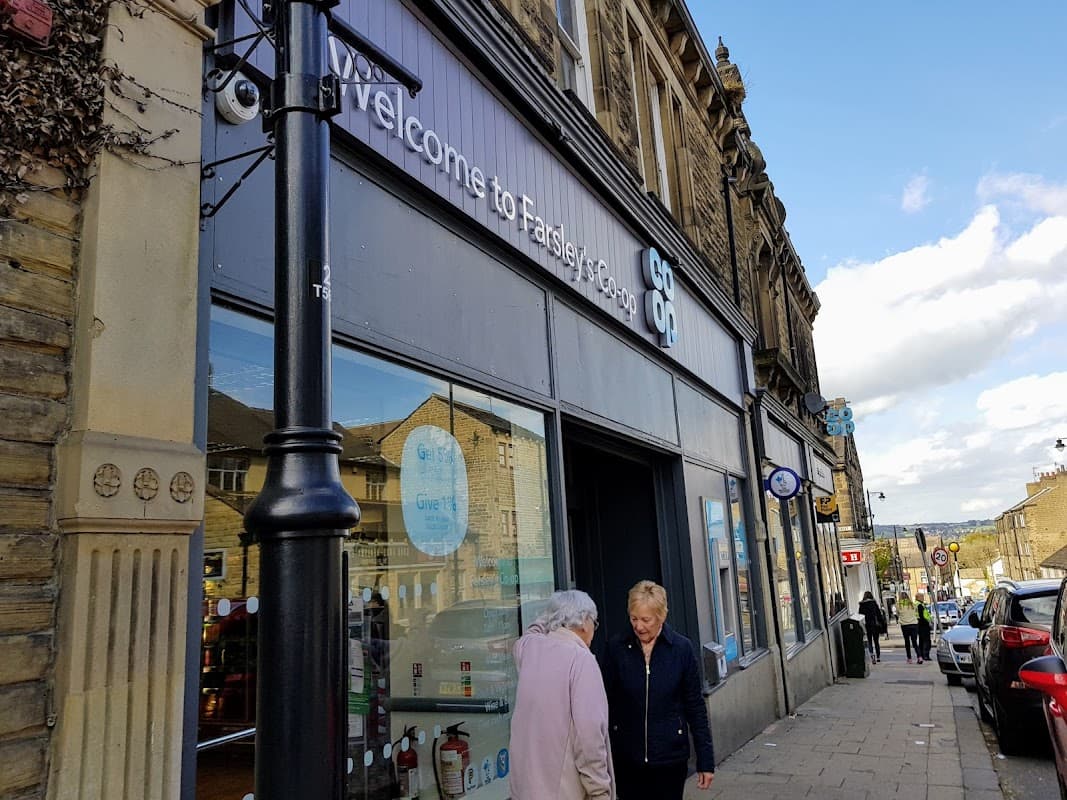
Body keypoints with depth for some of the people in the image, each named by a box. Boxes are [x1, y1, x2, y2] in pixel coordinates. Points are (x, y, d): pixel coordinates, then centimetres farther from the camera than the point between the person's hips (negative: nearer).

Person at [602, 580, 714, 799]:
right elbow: (606, 703, -1)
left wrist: (706, 760, 1)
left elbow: (696, 707, -1)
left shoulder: (681, 648, -8)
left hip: (670, 757, 0)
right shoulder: (616, 648, -7)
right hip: (626, 758, 1)